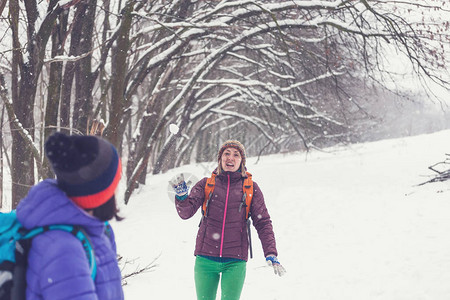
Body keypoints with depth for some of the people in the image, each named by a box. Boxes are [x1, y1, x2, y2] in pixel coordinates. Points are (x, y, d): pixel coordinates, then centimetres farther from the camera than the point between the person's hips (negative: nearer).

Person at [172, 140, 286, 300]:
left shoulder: (251, 188, 7)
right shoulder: (206, 184, 8)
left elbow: (263, 223, 6)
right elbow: (186, 212, -1)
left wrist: (270, 253, -5)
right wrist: (181, 195, -22)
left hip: (235, 260, -1)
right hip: (206, 258, 1)